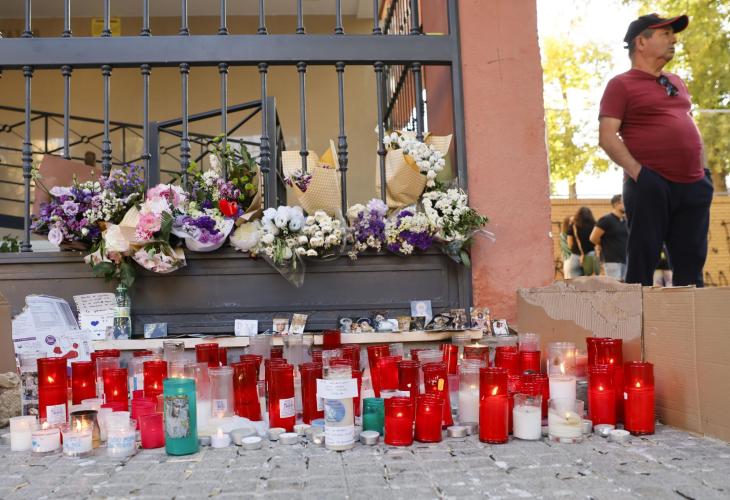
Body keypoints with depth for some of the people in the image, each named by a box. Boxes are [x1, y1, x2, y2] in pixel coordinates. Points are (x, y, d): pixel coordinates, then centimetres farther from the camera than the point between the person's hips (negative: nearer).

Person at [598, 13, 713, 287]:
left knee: (691, 265, 7)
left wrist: (704, 169, 15)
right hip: (650, 186, -7)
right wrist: (637, 172, -19)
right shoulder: (621, 85, 0)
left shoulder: (676, 83, 22)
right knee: (642, 262, -4)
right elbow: (607, 137, -9)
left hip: (694, 185, 7)